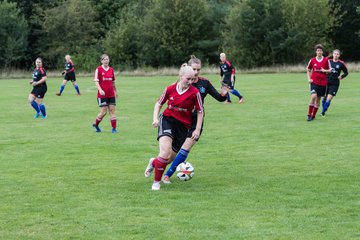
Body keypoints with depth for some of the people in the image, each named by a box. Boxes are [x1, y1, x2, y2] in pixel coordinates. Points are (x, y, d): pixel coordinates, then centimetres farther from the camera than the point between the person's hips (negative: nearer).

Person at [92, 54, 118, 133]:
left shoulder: (111, 69, 9)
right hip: (102, 94, -4)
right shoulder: (98, 69, -5)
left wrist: (115, 91, 22)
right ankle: (95, 124, 20)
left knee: (112, 111, 1)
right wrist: (100, 90, -25)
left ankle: (114, 128, 3)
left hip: (111, 94, 4)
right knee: (103, 112, -4)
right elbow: (96, 81, -11)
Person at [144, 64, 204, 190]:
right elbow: (159, 103, 11)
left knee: (170, 157, 3)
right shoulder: (170, 89, -4)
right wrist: (155, 118, -2)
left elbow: (200, 112, 2)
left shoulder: (194, 93, -9)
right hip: (167, 119, -1)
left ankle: (154, 162, 39)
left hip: (183, 126, 1)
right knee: (165, 151, -23)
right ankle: (156, 183, -11)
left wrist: (197, 130, -1)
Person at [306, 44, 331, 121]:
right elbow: (308, 70, 13)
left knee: (318, 99, 6)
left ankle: (313, 115, 19)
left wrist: (325, 70, -16)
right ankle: (309, 114, -12)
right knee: (313, 97, -19)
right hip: (314, 82, -1)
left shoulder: (326, 60, -1)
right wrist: (309, 79, 0)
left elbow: (330, 70, 6)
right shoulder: (312, 60, 1)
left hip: (323, 83, 1)